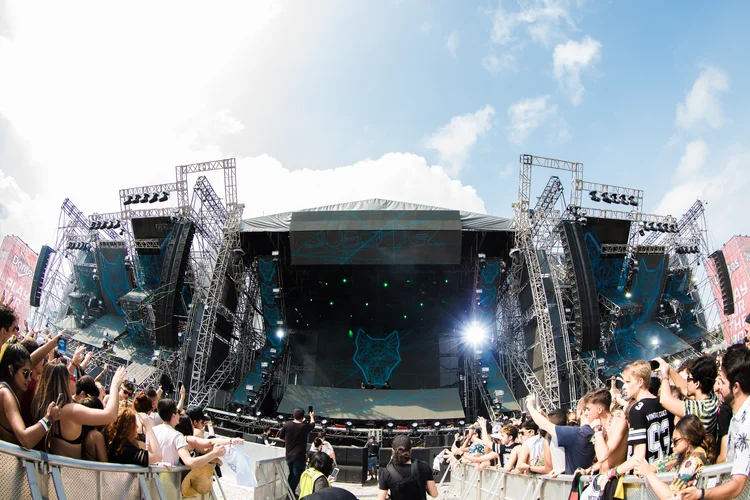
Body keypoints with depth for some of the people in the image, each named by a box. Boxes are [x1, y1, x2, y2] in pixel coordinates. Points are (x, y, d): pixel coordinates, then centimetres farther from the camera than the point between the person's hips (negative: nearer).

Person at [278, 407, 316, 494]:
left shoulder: (287, 425, -7)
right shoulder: (305, 426, -13)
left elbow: (281, 437, 4)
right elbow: (313, 424, 10)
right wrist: (312, 416, 31)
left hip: (288, 455, 5)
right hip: (299, 456, -5)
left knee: (290, 475, 21)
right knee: (296, 476, 6)